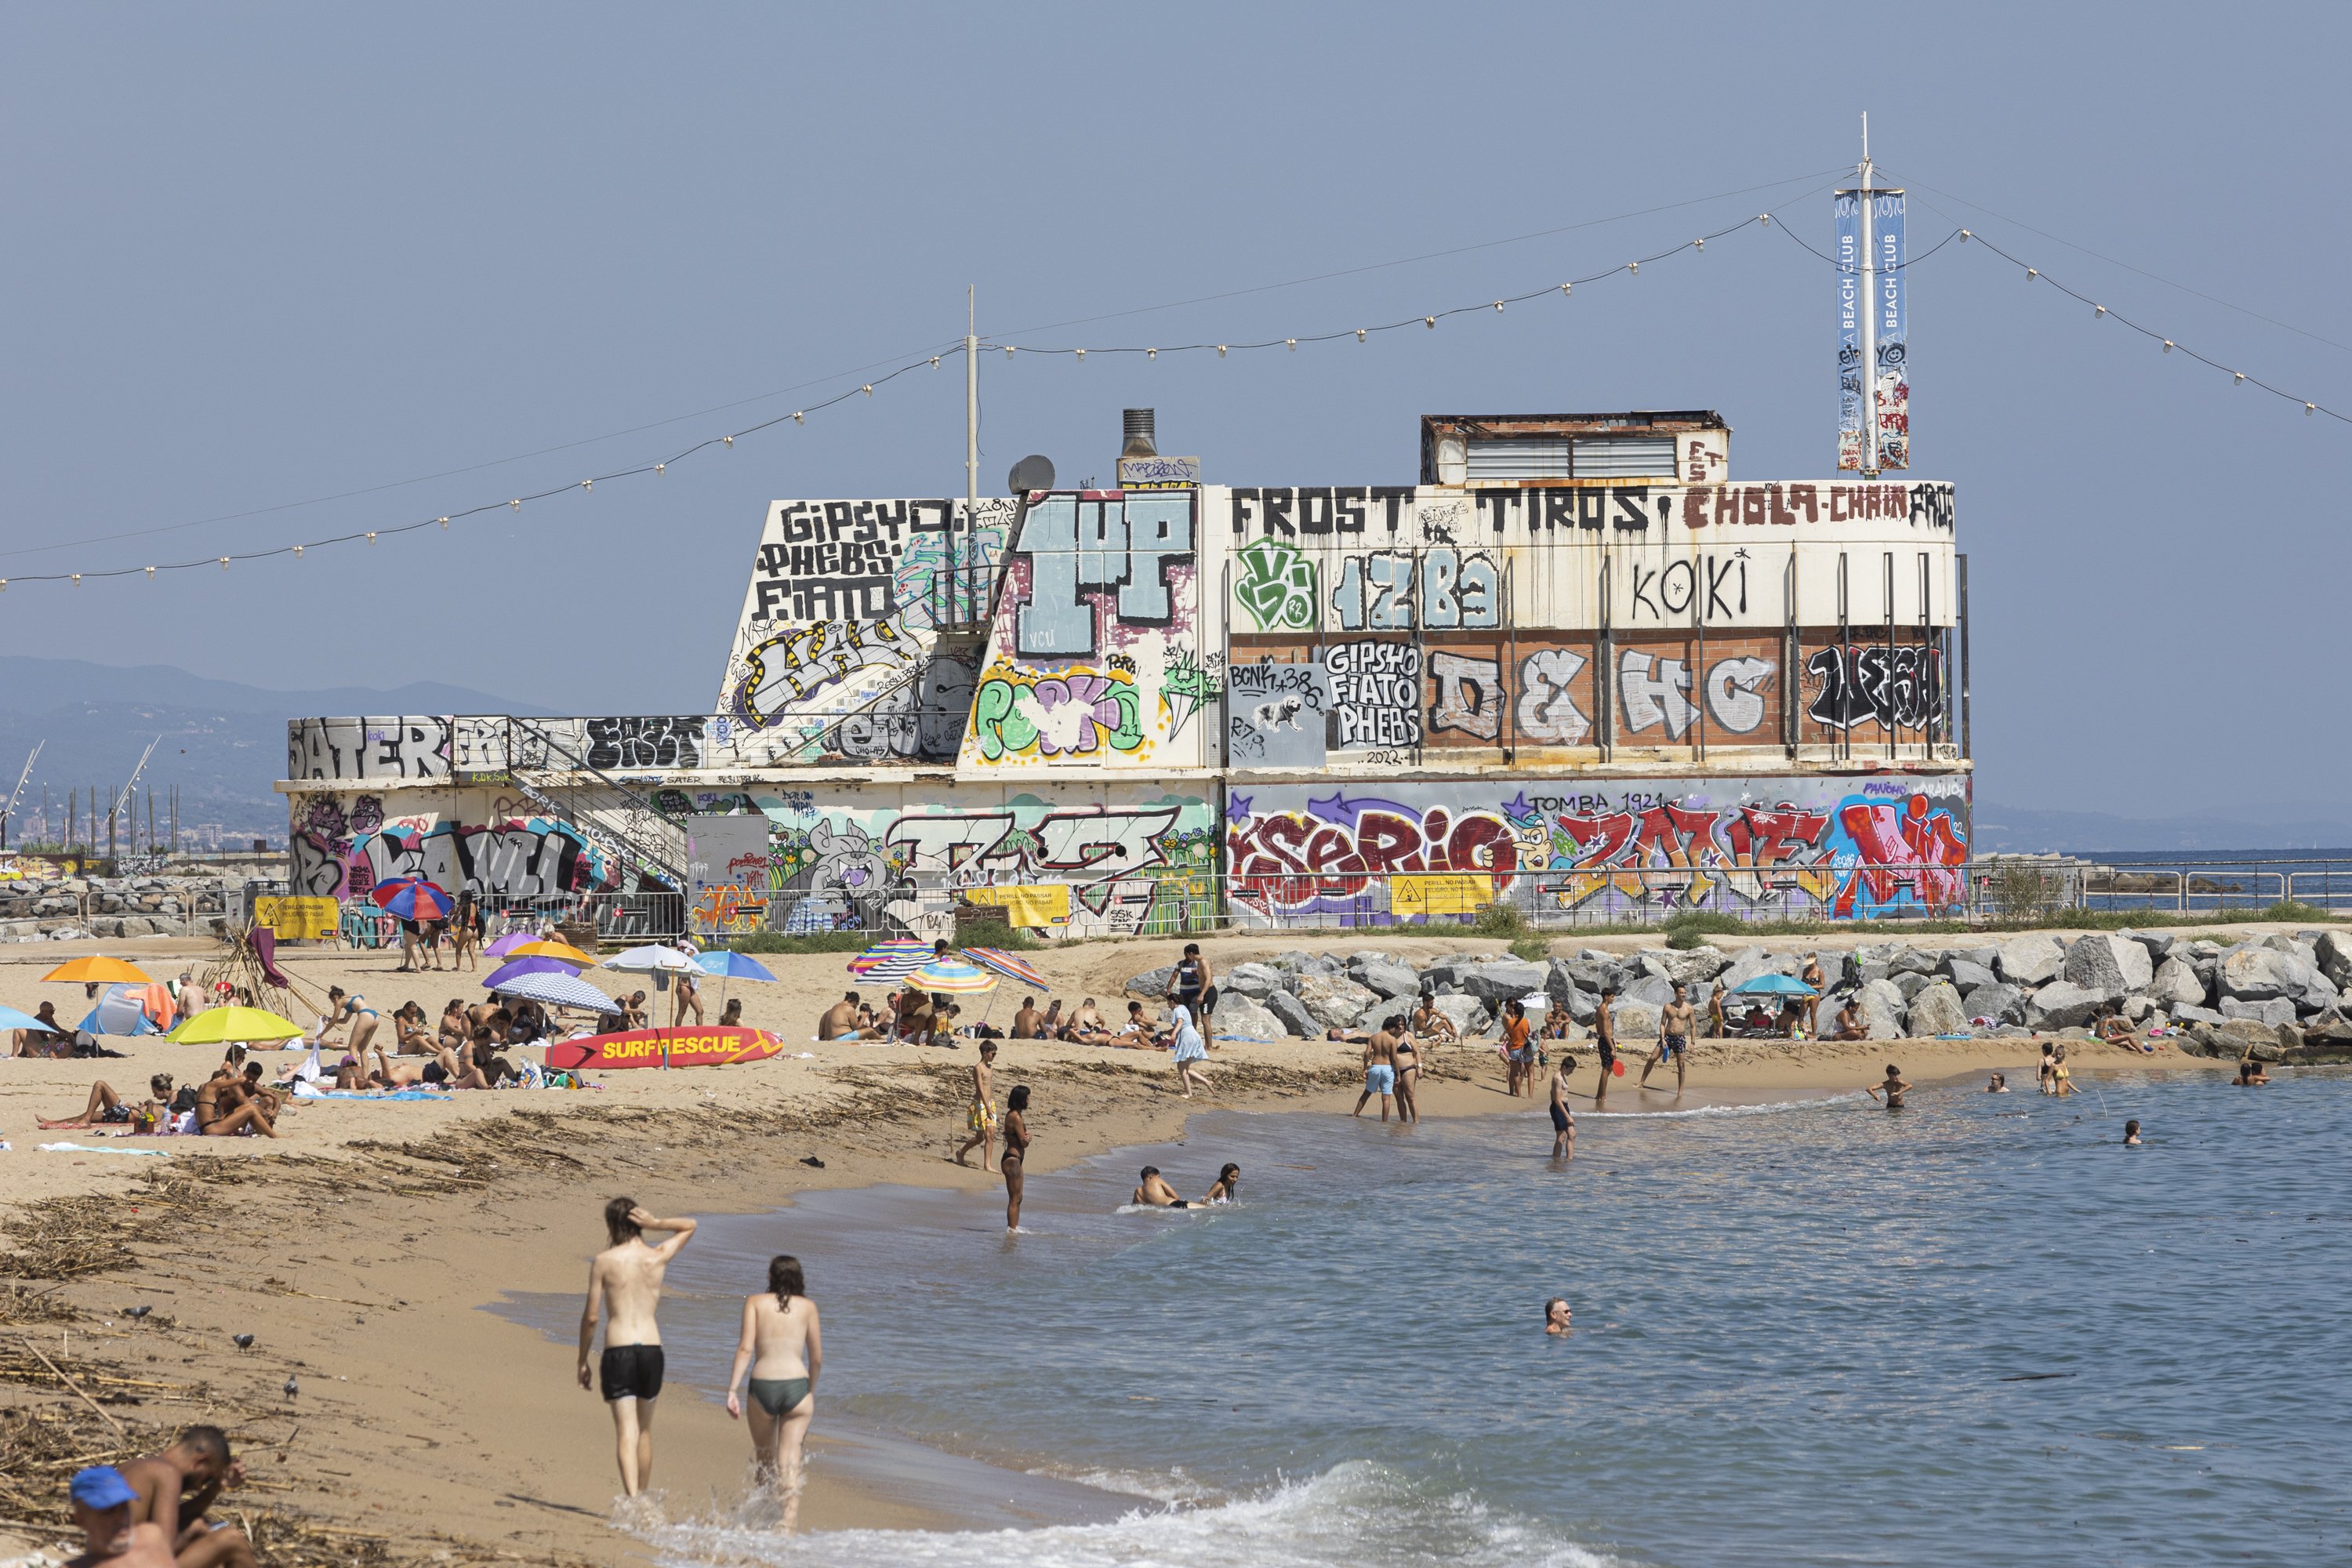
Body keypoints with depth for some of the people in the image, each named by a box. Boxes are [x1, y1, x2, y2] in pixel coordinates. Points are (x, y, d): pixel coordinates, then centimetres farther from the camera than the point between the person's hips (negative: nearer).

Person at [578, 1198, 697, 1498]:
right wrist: (656, 1224, 3)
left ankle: (632, 1499, -24)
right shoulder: (658, 1258, 4)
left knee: (626, 1432, -8)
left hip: (618, 1351, -3)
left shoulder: (604, 1262, -3)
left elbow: (591, 1316, -2)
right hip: (652, 1350, 3)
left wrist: (582, 1361, 8)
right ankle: (641, 1496, 28)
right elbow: (689, 1226, 22)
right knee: (644, 1429, 19)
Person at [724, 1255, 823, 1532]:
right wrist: (811, 1392, 28)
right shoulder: (807, 1307, 8)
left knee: (764, 1458, 19)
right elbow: (817, 1358, 12)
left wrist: (732, 1391, -5)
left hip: (762, 1387, 0)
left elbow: (746, 1349, -4)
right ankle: (788, 1525, -15)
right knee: (790, 1460, -1)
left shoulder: (755, 1302, 6)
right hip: (797, 1386, 0)